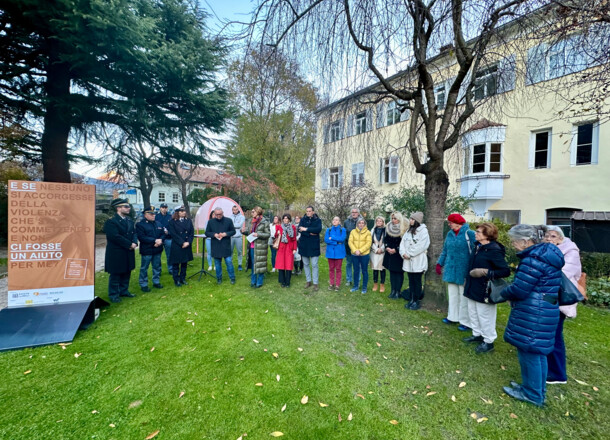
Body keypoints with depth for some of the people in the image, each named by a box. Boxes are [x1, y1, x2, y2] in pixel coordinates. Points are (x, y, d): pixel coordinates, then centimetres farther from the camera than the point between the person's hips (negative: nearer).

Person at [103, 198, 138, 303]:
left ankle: (124, 291, 30)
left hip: (128, 253, 7)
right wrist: (129, 244, -18)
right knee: (115, 275, 5)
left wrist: (134, 243, -9)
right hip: (116, 253, -7)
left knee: (126, 273, 16)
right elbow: (115, 236, -22)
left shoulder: (129, 220, 10)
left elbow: (134, 233, 10)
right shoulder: (111, 221, -14)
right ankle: (113, 295, 17)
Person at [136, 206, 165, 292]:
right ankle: (143, 285, 16)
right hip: (146, 250, -6)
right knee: (144, 268, 5)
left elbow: (163, 234, 10)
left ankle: (156, 282, 28)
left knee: (157, 267, 14)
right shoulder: (140, 224, -7)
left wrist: (160, 240, -12)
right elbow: (142, 237, -17)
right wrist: (155, 241, -21)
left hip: (157, 250, 6)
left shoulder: (158, 224, 11)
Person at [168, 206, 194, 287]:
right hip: (176, 247, -4)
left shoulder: (188, 221, 7)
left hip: (187, 246, 4)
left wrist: (188, 242, -9)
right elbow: (174, 234, -11)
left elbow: (192, 233, 4)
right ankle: (176, 280, 17)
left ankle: (183, 279, 25)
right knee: (176, 264, 5)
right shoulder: (172, 222, -5)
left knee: (184, 263, 12)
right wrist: (182, 243, -15)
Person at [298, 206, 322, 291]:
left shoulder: (317, 220, 0)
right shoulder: (303, 219, 6)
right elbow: (299, 229, -10)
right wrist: (310, 233, -19)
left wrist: (306, 229, -19)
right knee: (306, 264, 12)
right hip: (304, 245, 3)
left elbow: (319, 229, -18)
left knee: (314, 265, -1)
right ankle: (308, 281, 25)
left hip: (314, 246, -3)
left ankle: (315, 283, 9)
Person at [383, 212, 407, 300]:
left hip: (399, 254, -5)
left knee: (399, 273, 1)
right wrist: (387, 247, -5)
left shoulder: (403, 229, -9)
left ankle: (398, 292, 8)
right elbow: (385, 239, 10)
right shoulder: (388, 228, 6)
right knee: (392, 272, 10)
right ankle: (393, 290, 18)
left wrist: (396, 249, -14)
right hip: (389, 253, 5)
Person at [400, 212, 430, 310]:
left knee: (417, 282, 3)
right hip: (408, 261, 6)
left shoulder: (423, 231, -8)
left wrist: (409, 254, -14)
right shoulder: (408, 231, 13)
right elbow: (403, 243, 11)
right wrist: (403, 253, -6)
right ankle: (412, 299, 23)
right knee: (411, 281, 13)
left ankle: (417, 301, 13)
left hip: (418, 261, -6)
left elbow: (422, 246, -17)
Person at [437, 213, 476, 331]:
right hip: (451, 270, 6)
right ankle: (453, 317, 31)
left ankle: (466, 322, 17)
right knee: (452, 295, 17)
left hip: (463, 271, -6)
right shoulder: (450, 234, 8)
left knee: (464, 297, 4)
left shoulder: (469, 234, -11)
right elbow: (445, 251, 16)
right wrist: (440, 263, 14)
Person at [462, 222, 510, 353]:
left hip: (484, 290, -9)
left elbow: (506, 271, -20)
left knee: (484, 316, 6)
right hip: (473, 288, 9)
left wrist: (487, 273, -28)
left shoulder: (494, 250, -20)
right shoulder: (478, 246, 5)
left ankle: (488, 341, 23)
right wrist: (468, 280, 19)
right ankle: (477, 334, 37)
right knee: (473, 313, 20)